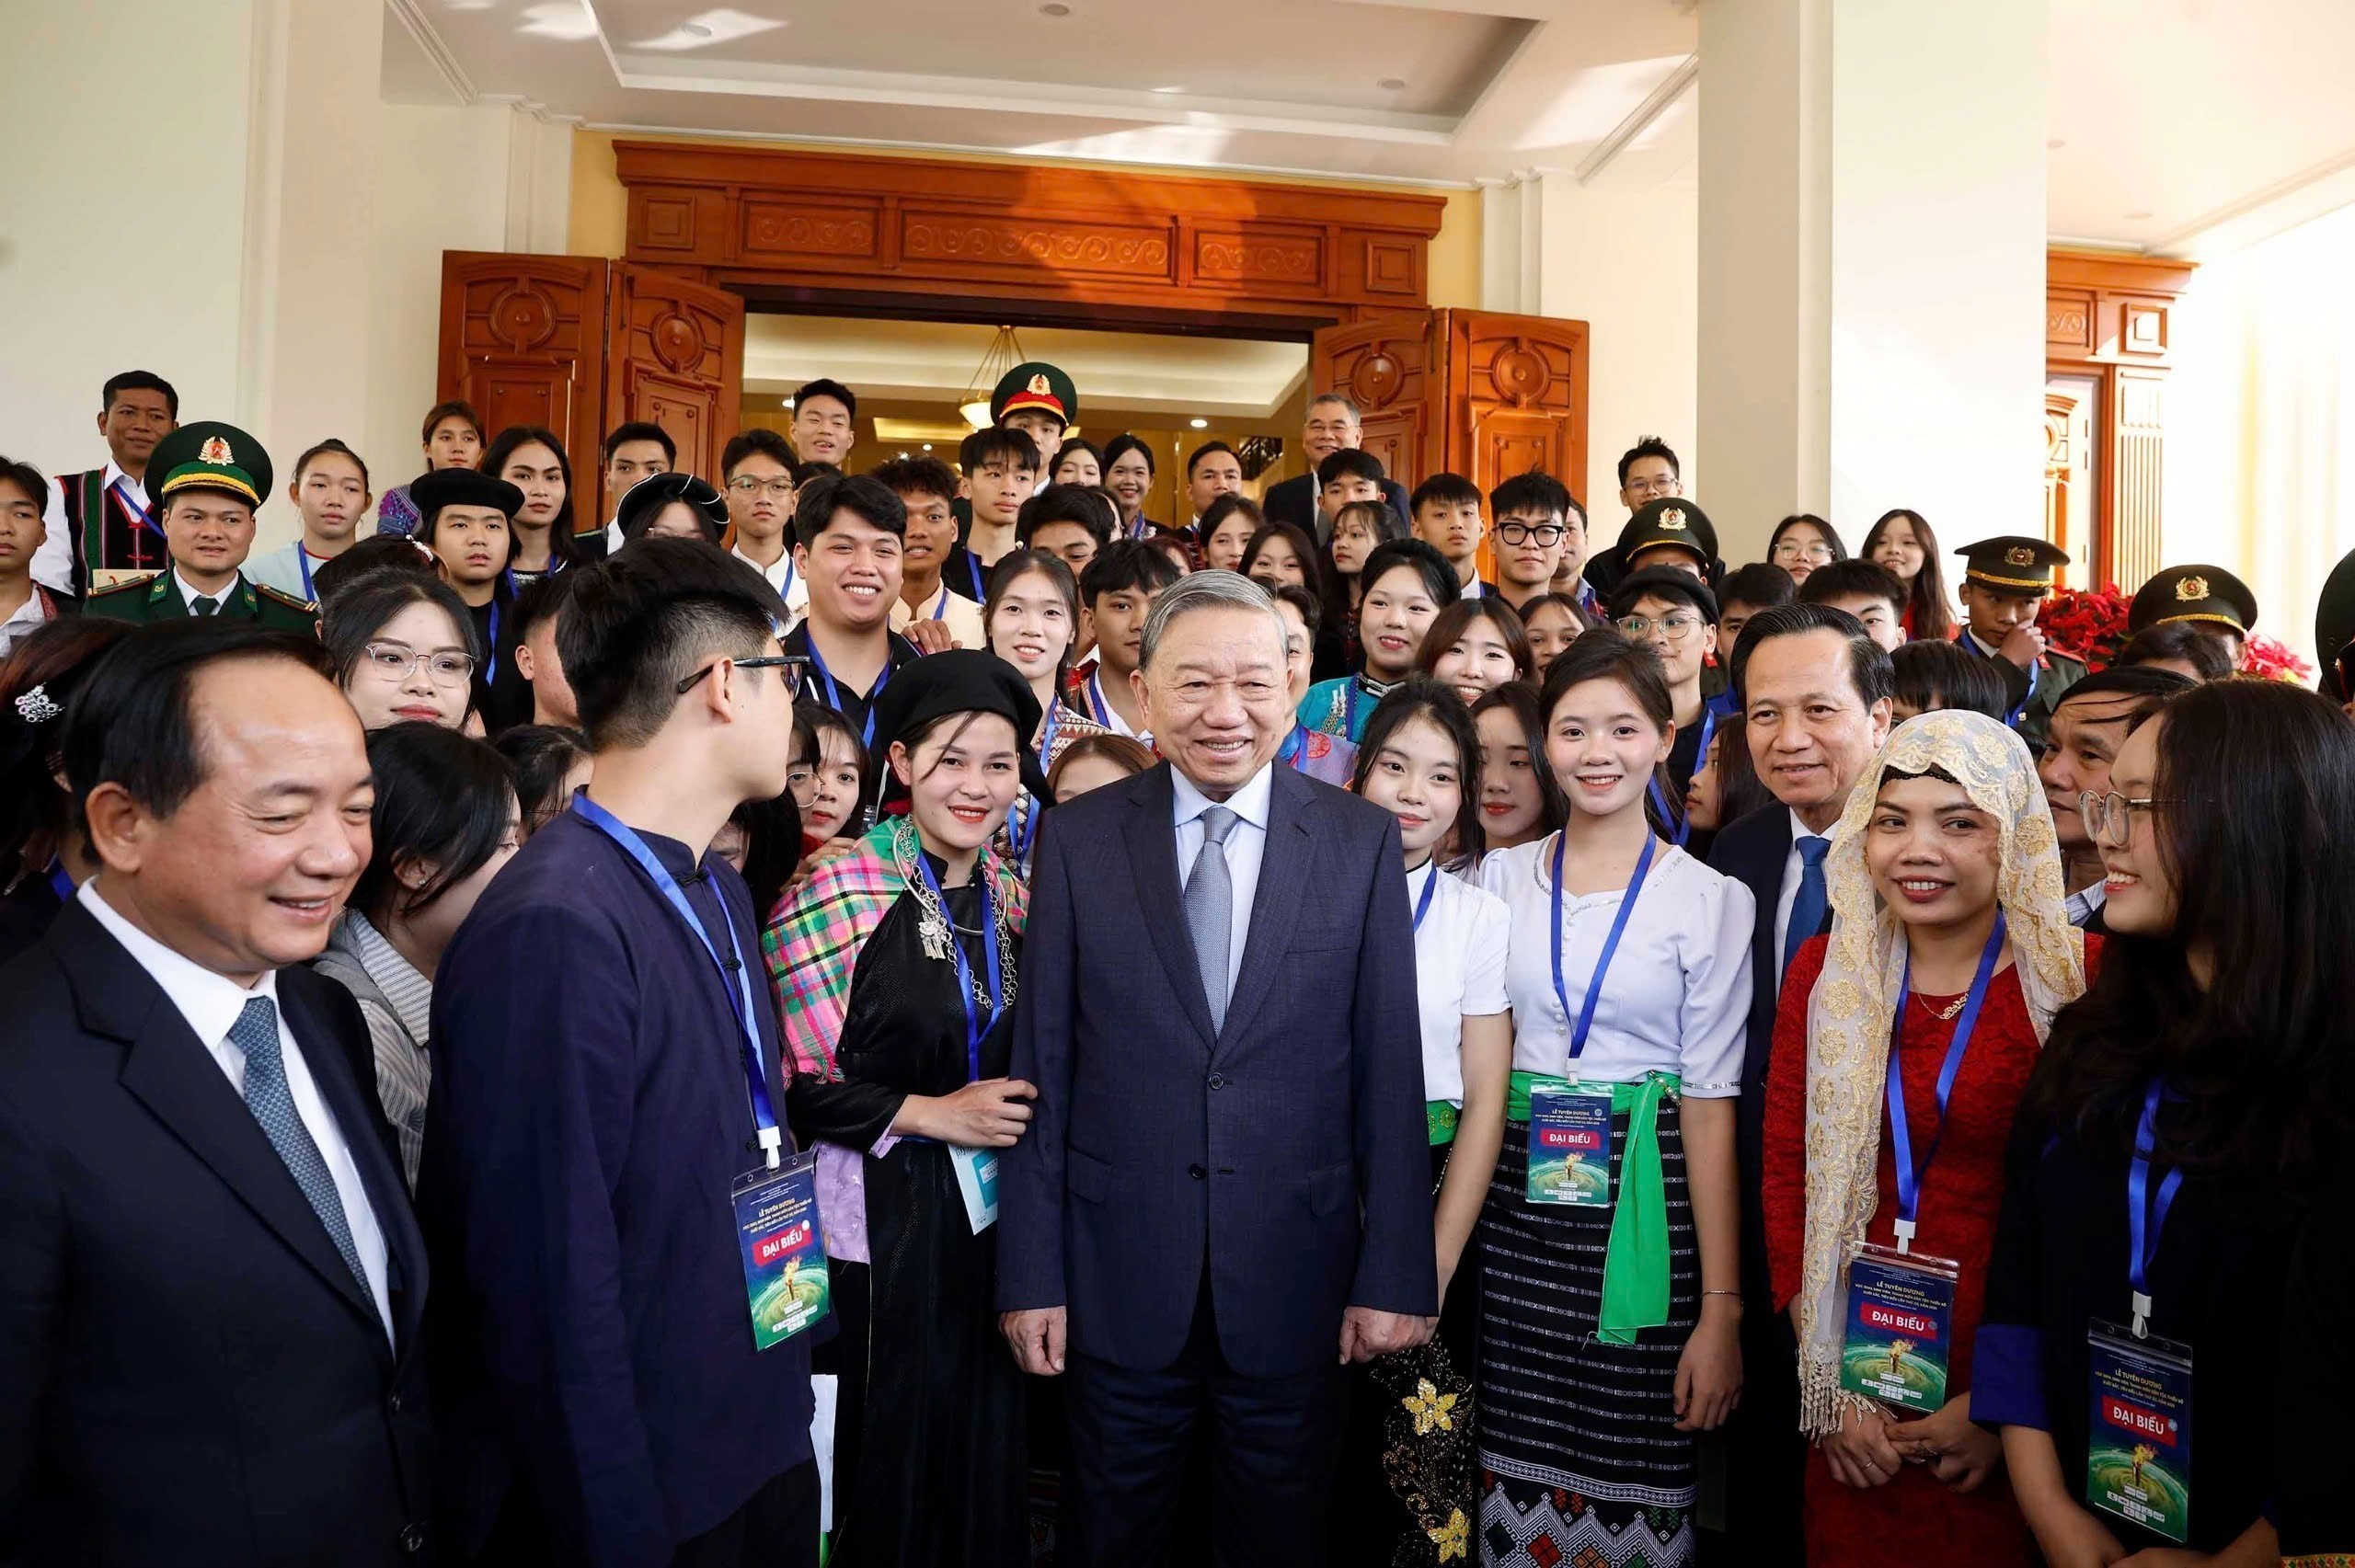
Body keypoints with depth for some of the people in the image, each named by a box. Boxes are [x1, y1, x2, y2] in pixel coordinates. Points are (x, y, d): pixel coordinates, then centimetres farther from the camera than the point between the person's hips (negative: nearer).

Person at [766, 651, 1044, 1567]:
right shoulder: (838, 891, -14)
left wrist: (1010, 1116, 2)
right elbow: (789, 1082, -15)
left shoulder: (1013, 894, 5)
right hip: (875, 1224, -5)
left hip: (988, 1218, 5)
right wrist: (930, 1115, -16)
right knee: (881, 1465, 8)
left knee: (982, 1462, 15)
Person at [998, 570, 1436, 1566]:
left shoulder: (1362, 840, -3)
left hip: (1294, 1274, 0)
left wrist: (1396, 1272, -3)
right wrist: (1030, 1271, -3)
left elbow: (1390, 1071, -3)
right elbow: (1041, 1065, -3)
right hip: (1118, 1272, 0)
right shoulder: (1078, 838, -3)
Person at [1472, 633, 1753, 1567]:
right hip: (1519, 1199, 3)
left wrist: (1722, 1308, -7)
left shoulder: (1711, 899, -4)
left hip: (1645, 1208, -2)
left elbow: (1712, 1101, -5)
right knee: (1517, 1487, 9)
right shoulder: (1502, 877, 5)